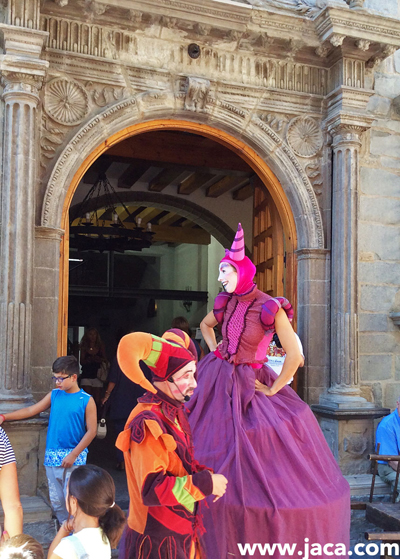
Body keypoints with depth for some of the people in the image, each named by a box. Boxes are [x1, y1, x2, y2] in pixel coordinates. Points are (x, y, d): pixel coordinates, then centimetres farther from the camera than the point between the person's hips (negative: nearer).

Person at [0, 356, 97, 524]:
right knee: (56, 501, 11)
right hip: (52, 456, 5)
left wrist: (73, 455, -12)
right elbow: (31, 410, 11)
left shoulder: (86, 400, -6)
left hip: (74, 458, -5)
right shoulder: (54, 395, 8)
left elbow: (91, 430, -8)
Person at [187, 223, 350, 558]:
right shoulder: (225, 303, 0)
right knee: (218, 453, 10)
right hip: (217, 382, 5)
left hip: (249, 386, -4)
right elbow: (205, 325, 23)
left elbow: (294, 356, -20)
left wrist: (272, 390, -12)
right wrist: (214, 352, 10)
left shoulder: (271, 308, -16)